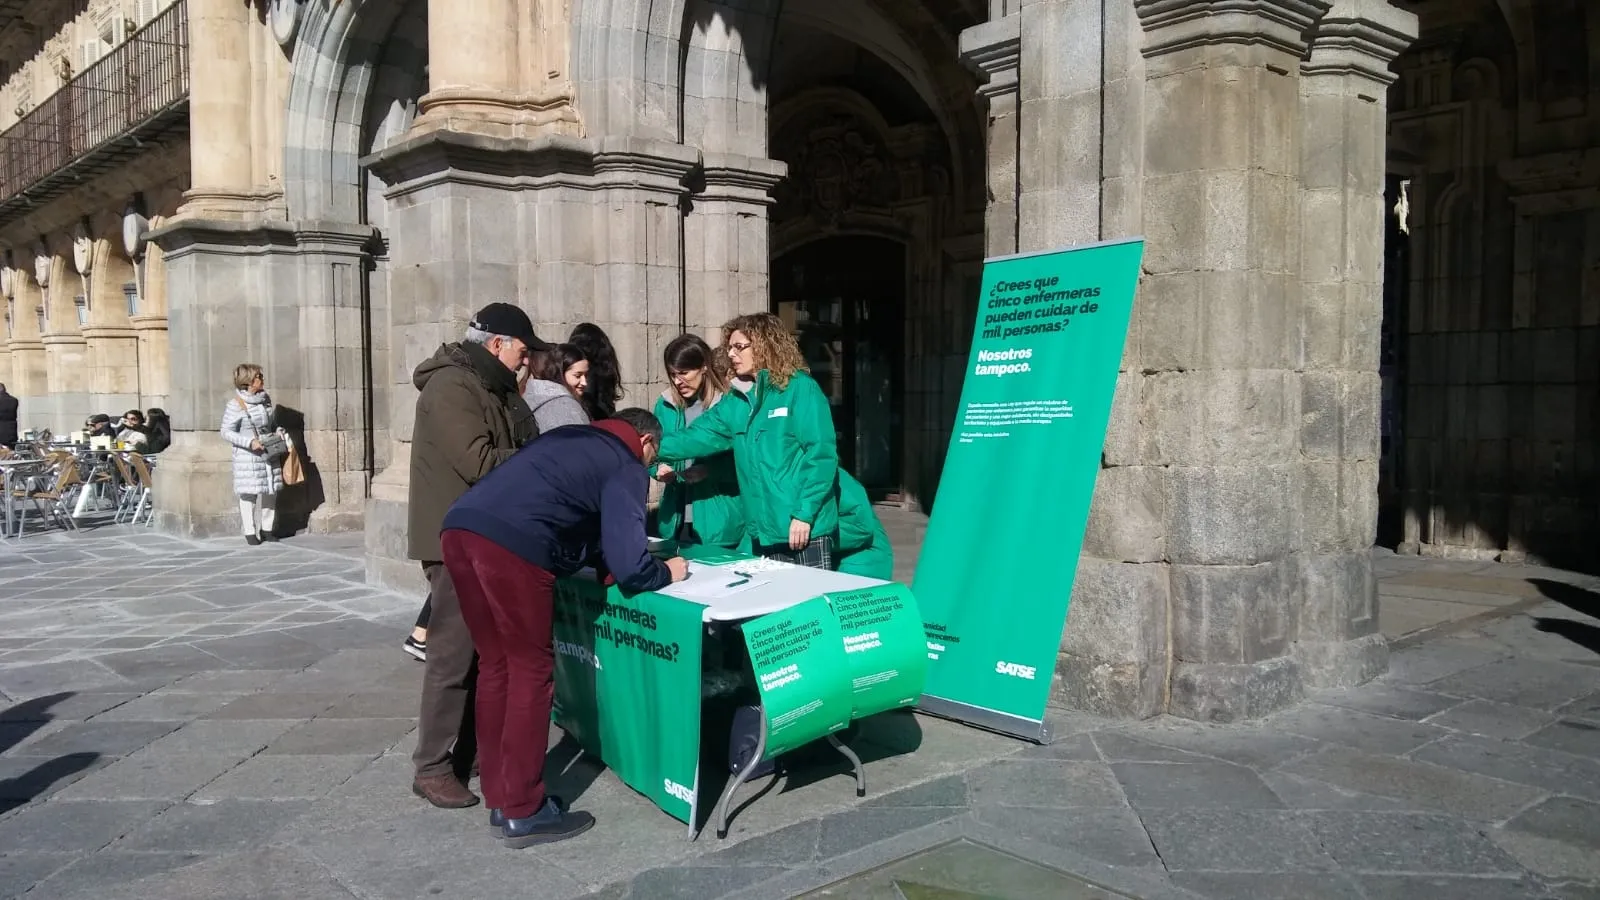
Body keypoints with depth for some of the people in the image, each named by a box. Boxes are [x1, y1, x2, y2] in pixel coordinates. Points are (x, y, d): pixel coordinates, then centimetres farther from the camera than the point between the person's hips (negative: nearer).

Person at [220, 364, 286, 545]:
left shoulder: (265, 399, 7)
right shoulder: (235, 404, -12)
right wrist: (249, 442, -20)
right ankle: (250, 532, 10)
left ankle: (266, 528, 21)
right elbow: (226, 432, -12)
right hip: (247, 456, -6)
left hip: (269, 454, 6)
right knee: (249, 493, -1)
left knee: (271, 491, 8)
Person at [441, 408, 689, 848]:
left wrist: (595, 558, 40)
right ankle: (523, 812, 13)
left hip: (461, 529, 8)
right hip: (510, 546, -8)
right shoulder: (626, 467, 10)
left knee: (495, 666, 17)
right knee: (531, 672, 5)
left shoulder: (571, 438, 32)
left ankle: (500, 799, 27)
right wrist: (666, 572, 21)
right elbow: (628, 567, 3)